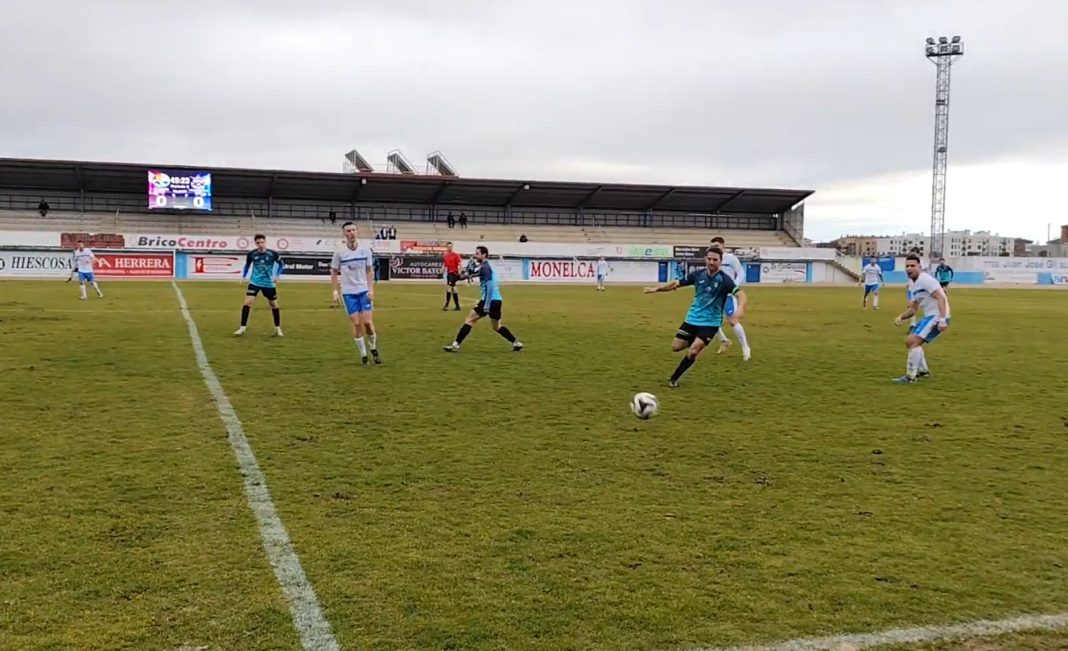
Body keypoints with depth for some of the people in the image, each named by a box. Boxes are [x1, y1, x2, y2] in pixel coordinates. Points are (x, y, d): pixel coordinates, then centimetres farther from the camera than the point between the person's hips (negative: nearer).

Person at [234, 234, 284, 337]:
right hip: (254, 282, 0)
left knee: (274, 305, 9)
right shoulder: (251, 254, -8)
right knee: (247, 303, -13)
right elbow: (247, 265, 12)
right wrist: (244, 276, 4)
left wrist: (277, 275, -8)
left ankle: (278, 328, 26)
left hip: (268, 283, 0)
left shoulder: (273, 254, -13)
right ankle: (242, 328, -5)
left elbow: (281, 264, 4)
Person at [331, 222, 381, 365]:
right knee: (356, 323, -3)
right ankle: (363, 354, 11)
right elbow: (334, 272, 3)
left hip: (364, 291, 1)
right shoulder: (339, 252, -6)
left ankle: (374, 349, 18)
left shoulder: (366, 250, -3)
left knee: (367, 321, -6)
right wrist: (336, 290, -4)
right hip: (348, 292, -1)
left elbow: (370, 271, 4)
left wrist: (371, 289, -4)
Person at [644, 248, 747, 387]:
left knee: (692, 352, -16)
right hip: (692, 319, 5)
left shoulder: (724, 279, -16)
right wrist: (657, 288, -6)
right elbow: (677, 283, 5)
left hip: (710, 323, -5)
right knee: (676, 347, 5)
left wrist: (740, 307, -51)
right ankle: (696, 343, 35)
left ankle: (674, 378, 3)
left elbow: (740, 294, -29)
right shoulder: (698, 274, -4)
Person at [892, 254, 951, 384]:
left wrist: (942, 319, -33)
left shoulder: (925, 279, -14)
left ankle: (910, 376, -13)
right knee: (910, 341, 18)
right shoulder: (912, 284, 14)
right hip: (929, 316, 10)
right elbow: (914, 309, 20)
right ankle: (923, 370, 30)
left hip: (937, 316, -10)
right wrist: (901, 317, 2)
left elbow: (941, 298, -23)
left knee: (913, 341, -18)